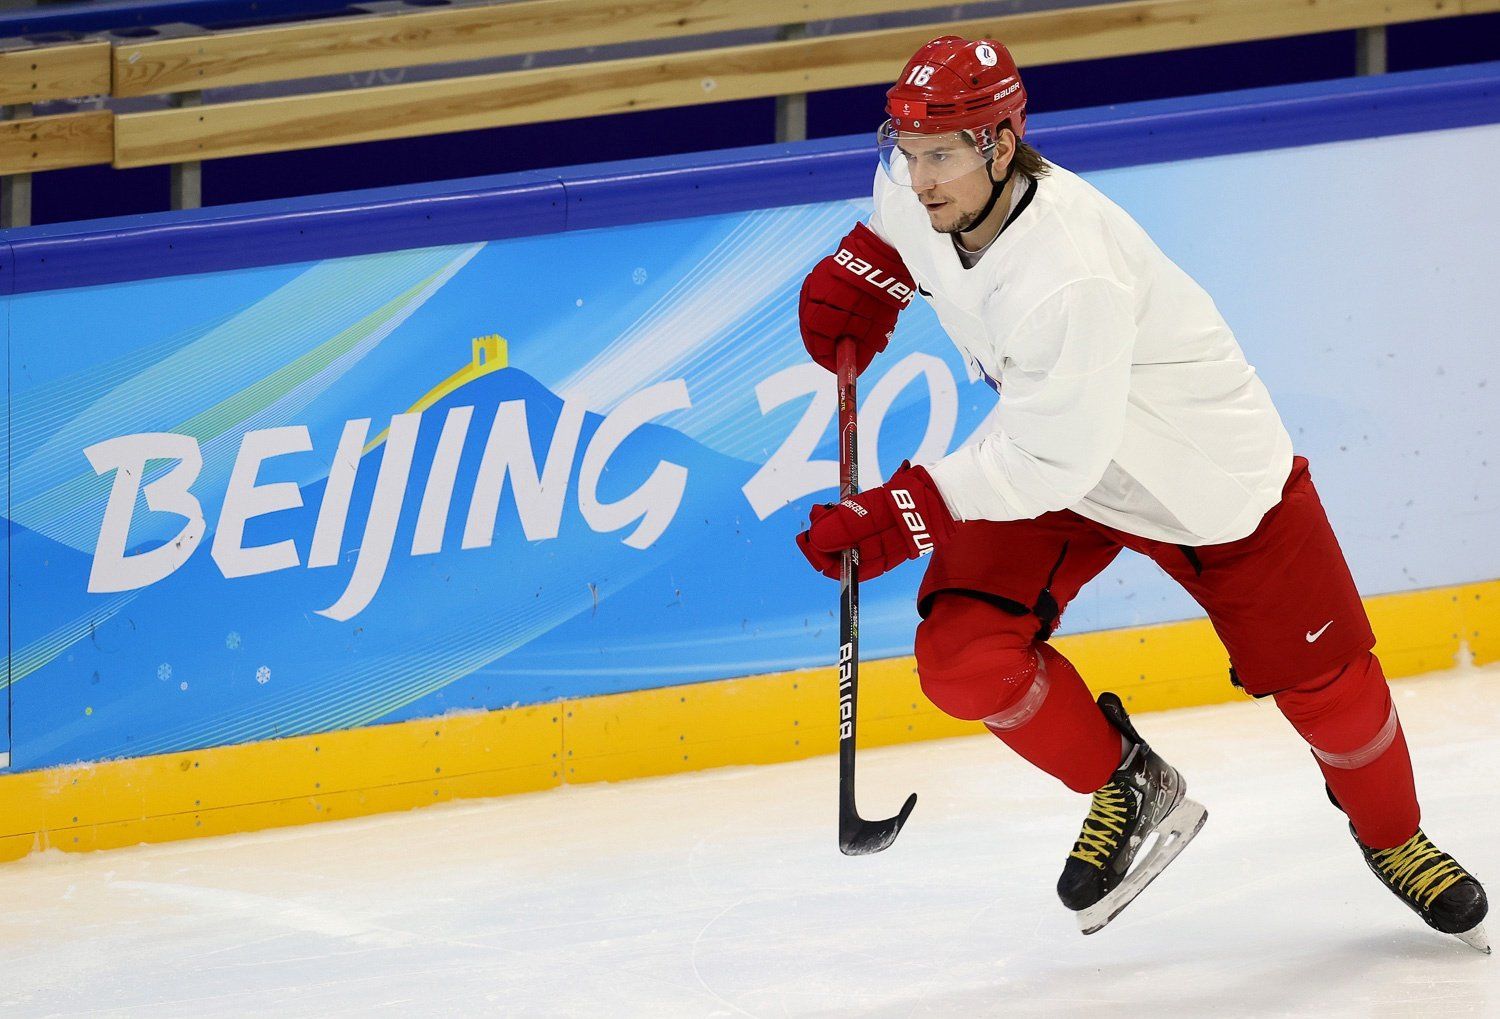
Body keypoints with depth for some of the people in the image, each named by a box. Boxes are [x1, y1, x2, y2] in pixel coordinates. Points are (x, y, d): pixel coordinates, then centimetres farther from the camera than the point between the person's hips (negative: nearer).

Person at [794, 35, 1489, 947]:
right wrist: (866, 268, 2)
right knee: (963, 657, -15)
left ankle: (1393, 836, 35)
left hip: (1207, 470, -6)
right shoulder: (925, 190, -17)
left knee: (1322, 677, 3)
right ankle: (1127, 791, 11)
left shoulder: (1069, 278, -40)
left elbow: (1057, 460, -36)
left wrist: (910, 513, -36)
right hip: (1049, 448, 6)